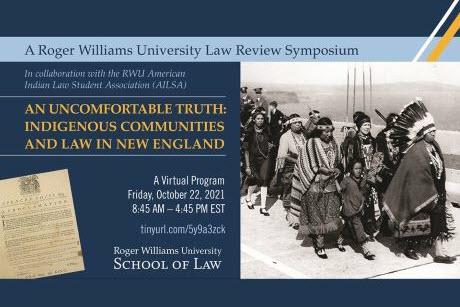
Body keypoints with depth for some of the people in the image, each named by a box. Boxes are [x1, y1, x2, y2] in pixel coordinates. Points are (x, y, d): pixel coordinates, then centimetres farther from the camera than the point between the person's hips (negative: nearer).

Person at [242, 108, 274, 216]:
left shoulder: (266, 130, 4)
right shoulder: (250, 131, -7)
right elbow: (246, 150, -6)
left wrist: (270, 145, 1)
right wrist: (247, 166, -9)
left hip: (265, 159, 2)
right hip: (253, 159, -2)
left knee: (264, 181, -4)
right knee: (254, 181, 2)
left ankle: (263, 207, 0)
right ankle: (248, 197, 33)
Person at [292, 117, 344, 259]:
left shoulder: (333, 144, 9)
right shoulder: (311, 144, -6)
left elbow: (337, 163, 20)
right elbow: (305, 165, -7)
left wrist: (337, 170, -1)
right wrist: (321, 169, -16)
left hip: (331, 185, 4)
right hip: (315, 186, -4)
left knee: (333, 214, 3)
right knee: (317, 216, 0)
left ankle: (338, 239, 15)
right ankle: (319, 244, 8)